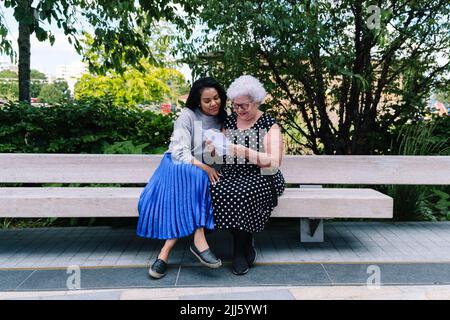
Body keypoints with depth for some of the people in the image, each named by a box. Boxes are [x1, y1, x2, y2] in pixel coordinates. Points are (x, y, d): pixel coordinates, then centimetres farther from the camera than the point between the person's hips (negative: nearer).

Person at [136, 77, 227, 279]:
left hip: (205, 173, 4)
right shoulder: (188, 115, -3)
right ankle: (199, 240, -37)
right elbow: (180, 152, -13)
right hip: (179, 166, -3)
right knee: (194, 176, -37)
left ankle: (165, 251, -31)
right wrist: (204, 167, -26)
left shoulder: (222, 120, 12)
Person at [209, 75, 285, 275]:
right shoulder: (229, 121, 14)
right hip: (231, 176, 4)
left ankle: (239, 251, -8)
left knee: (242, 196, -36)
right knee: (216, 192, -30)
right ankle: (247, 243, -9)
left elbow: (275, 161, -11)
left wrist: (245, 152, -22)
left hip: (260, 178, -4)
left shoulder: (269, 125, 0)